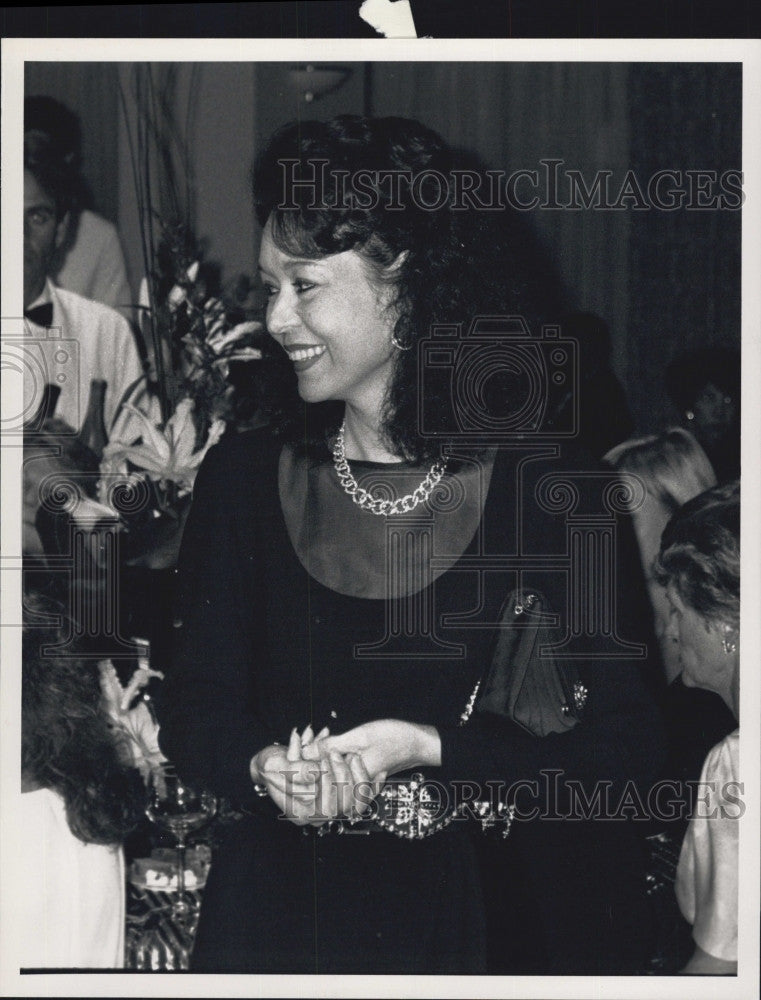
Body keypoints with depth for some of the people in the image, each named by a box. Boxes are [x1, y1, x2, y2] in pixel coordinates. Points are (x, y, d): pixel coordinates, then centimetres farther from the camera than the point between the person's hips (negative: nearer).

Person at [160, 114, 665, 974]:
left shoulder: (550, 491, -9)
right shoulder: (243, 477, 1)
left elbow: (623, 744, -12)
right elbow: (196, 710, 1)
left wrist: (425, 748, -22)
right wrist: (264, 766, -22)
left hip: (470, 914, -2)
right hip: (279, 916, 2)